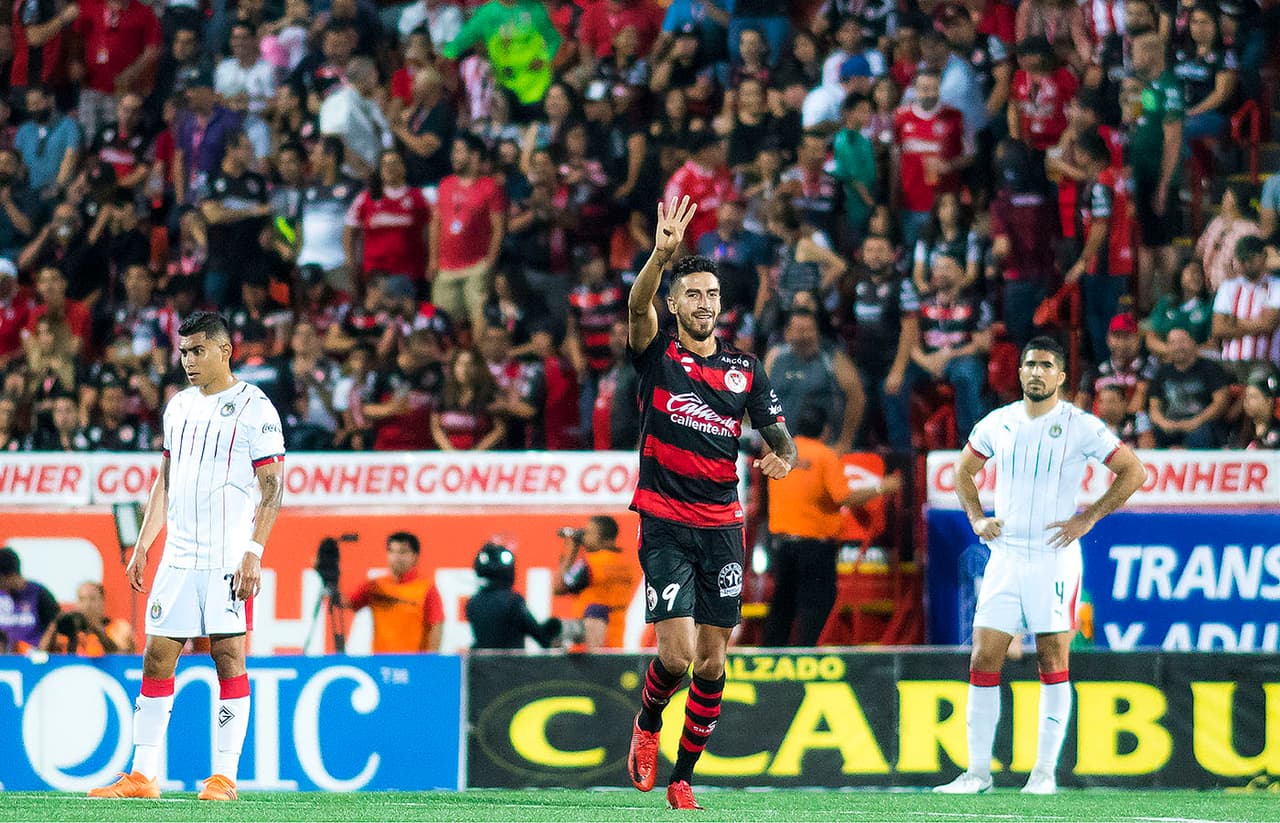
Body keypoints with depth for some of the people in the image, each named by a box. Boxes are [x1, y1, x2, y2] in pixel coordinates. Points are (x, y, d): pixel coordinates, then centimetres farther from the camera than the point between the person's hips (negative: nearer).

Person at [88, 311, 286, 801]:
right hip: (177, 556, 6)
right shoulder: (178, 408, 15)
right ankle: (143, 776, 6)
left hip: (228, 558, -6)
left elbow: (272, 488, -8)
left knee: (229, 658, -4)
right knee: (157, 658, 3)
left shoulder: (254, 408, -5)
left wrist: (254, 551, -16)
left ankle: (224, 777, -1)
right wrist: (142, 546, 17)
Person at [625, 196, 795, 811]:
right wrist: (663, 252, -39)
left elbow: (779, 436, 13)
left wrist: (781, 457, -12)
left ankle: (683, 777, 16)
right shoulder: (658, 355, 0)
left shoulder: (745, 369, 9)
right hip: (665, 523, -3)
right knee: (678, 654, -14)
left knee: (712, 662, 3)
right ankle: (647, 725, 17)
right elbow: (638, 305, -20)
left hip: (723, 526, 4)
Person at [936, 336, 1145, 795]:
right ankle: (978, 770, 3)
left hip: (1055, 558, -4)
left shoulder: (1081, 427, -4)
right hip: (1005, 555, 4)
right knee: (983, 661, -2)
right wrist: (976, 518, 8)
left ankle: (1045, 771, 4)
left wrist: (1087, 519, -7)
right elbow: (963, 471, 23)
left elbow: (1133, 472, -2)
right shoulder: (997, 424, 8)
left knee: (1053, 662, -3)